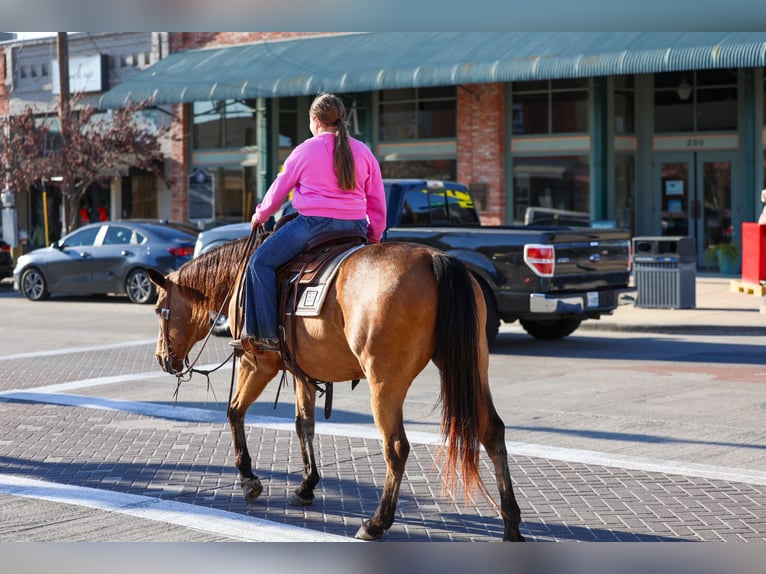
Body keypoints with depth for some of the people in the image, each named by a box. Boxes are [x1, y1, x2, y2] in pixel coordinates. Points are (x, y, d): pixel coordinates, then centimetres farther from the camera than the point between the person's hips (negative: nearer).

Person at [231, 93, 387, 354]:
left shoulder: (305, 150, 1)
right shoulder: (363, 152, 12)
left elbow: (279, 190, 10)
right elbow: (378, 202, 14)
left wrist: (260, 215, 27)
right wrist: (374, 236, 24)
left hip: (314, 223, -5)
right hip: (355, 227, 5)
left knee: (260, 262, 3)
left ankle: (265, 334, -6)